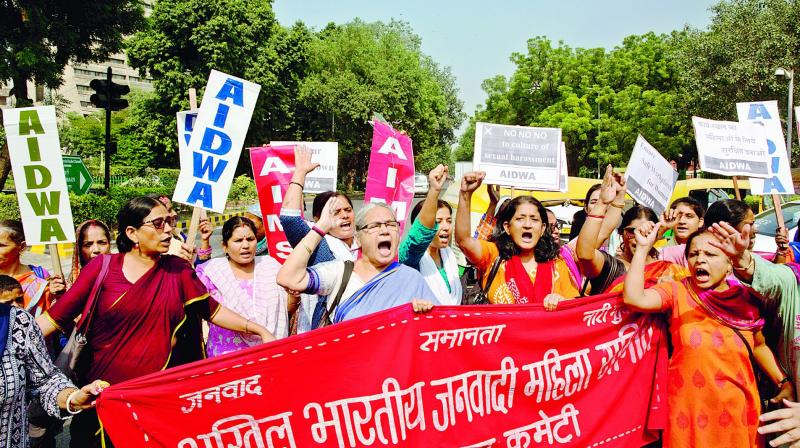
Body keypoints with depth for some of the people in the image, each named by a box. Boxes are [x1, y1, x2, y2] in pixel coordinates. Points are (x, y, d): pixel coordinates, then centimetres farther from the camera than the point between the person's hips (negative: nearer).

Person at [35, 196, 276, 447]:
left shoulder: (178, 269, 3)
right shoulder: (103, 267, -3)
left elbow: (213, 311, 4)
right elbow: (56, 317, -2)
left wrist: (259, 330, -4)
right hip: (104, 389, -1)